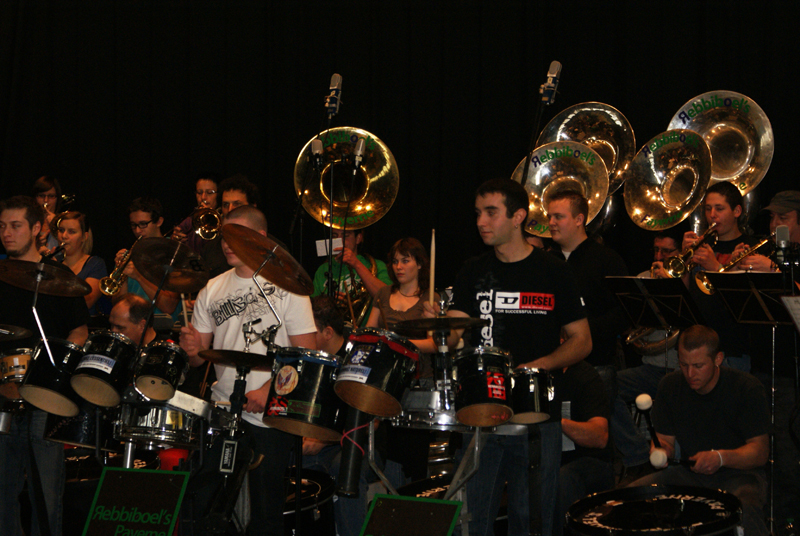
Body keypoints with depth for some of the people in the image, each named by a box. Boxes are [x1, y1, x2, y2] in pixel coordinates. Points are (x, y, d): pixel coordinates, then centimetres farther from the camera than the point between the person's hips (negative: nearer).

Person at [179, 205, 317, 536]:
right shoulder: (212, 291, 11)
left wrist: (268, 389, -19)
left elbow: (307, 353, -7)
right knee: (202, 503, -2)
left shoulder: (285, 287, -3)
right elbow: (202, 356, 15)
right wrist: (193, 350, -9)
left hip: (271, 414, -4)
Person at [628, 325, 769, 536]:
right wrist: (661, 449, -18)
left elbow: (760, 451, -13)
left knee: (745, 509, -40)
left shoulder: (746, 388, -13)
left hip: (738, 473, -4)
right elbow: (665, 438, 7)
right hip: (690, 472, 5)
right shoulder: (670, 386, -1)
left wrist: (721, 457, -31)